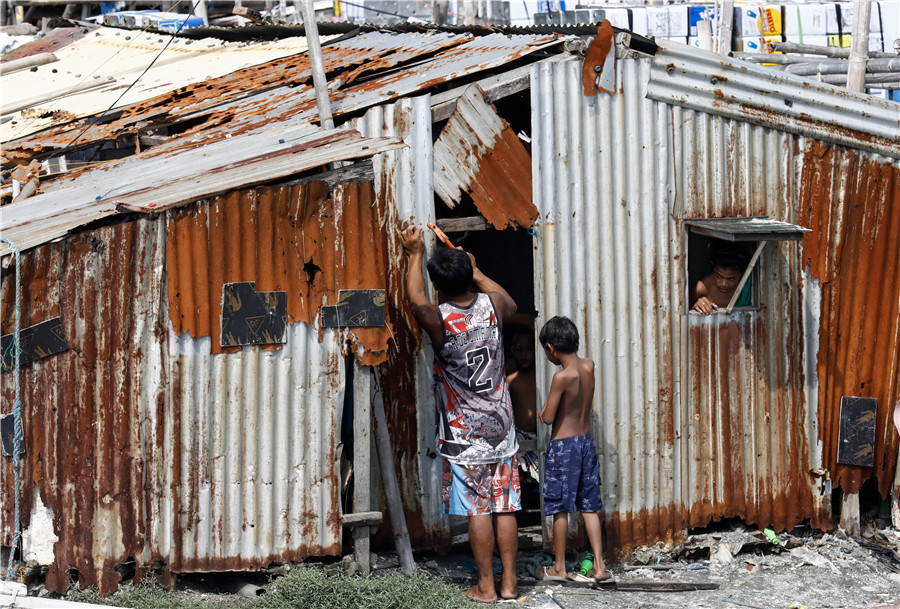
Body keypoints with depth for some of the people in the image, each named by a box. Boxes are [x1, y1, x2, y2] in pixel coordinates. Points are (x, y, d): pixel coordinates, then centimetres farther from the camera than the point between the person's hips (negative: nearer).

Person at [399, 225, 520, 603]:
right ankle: (509, 582, 13)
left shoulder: (437, 320, -16)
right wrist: (476, 272, 31)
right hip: (501, 429, 4)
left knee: (477, 511, 1)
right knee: (505, 508, 7)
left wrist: (416, 254, 15)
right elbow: (511, 305, 21)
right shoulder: (492, 305, -3)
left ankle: (486, 586, 6)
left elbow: (416, 299, 4)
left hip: (464, 436, -4)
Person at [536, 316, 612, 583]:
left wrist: (544, 410, 3)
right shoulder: (588, 365, -1)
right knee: (590, 507, 11)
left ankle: (559, 567, 14)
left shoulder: (561, 377, -21)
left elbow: (547, 418, -16)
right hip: (587, 441, 7)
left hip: (563, 445, -7)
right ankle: (599, 566, 8)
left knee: (560, 509, 5)